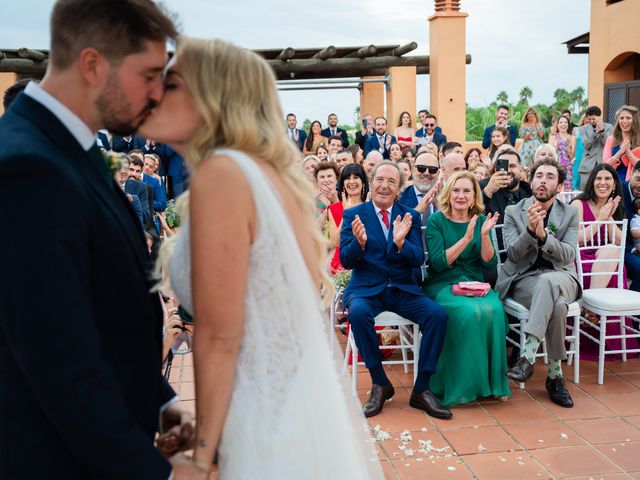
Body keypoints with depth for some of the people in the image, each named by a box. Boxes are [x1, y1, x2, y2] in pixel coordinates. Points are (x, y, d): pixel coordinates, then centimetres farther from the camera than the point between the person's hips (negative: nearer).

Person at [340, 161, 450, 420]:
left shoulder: (410, 216, 9)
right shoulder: (353, 215, 4)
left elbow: (418, 260, -2)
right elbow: (346, 261, -4)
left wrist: (400, 243, -23)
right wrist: (360, 243, -26)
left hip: (403, 289, 2)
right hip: (366, 288, -2)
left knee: (438, 314, -23)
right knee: (358, 313, -34)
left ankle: (421, 389, -10)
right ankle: (380, 383, -13)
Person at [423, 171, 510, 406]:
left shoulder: (481, 220, 11)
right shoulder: (436, 221, -1)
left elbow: (488, 261, 4)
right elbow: (439, 263, -11)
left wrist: (484, 235, -12)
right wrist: (466, 239, -19)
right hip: (442, 284, -3)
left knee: (493, 310, -30)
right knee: (469, 312, -33)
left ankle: (491, 380, -14)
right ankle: (464, 384, -18)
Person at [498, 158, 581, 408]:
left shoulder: (570, 213, 9)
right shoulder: (513, 211, 7)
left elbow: (568, 255, -4)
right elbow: (513, 254, -2)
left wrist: (543, 234, -21)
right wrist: (530, 230, -20)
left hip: (560, 277, 1)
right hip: (523, 279, 0)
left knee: (548, 281, -39)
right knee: (557, 304, -35)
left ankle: (528, 355, -39)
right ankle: (555, 374, -28)